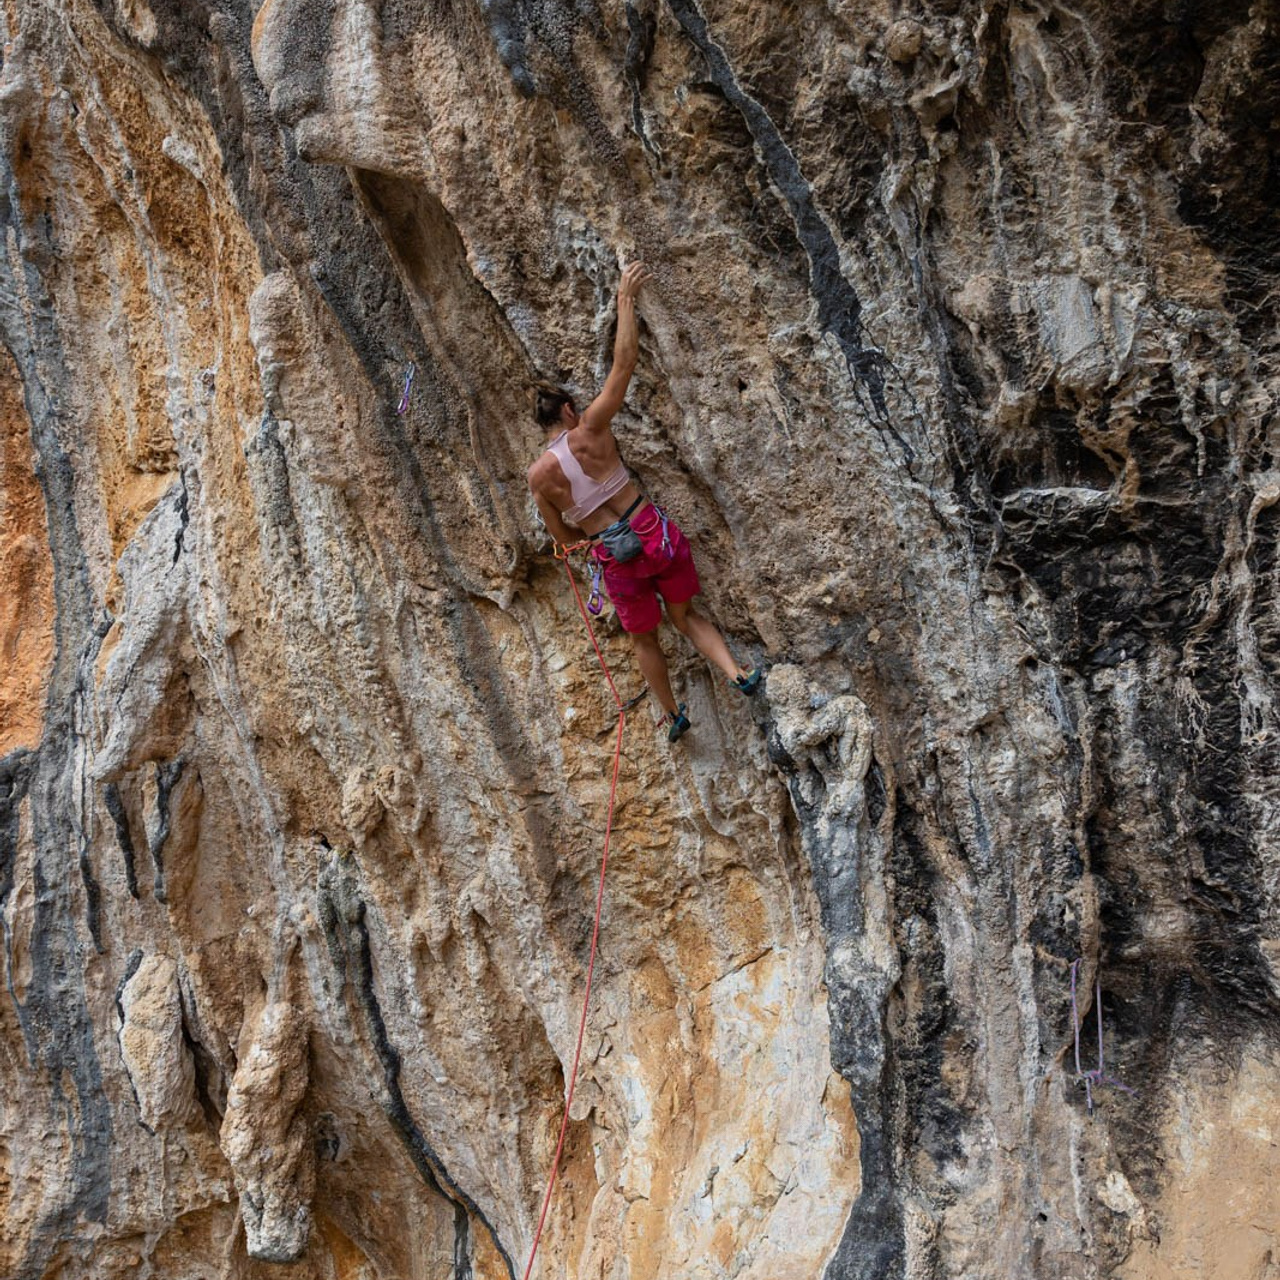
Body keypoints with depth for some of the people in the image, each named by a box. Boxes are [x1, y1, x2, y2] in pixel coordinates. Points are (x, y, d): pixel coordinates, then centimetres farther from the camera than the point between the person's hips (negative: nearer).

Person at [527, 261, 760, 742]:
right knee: (685, 615, 20)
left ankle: (672, 713, 34)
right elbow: (624, 361, -8)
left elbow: (563, 535, 5)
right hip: (654, 534, 0)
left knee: (643, 638, 21)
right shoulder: (589, 429, -8)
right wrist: (625, 299, -1)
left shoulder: (539, 475, -4)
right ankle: (736, 672, 0)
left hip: (616, 558, 0)